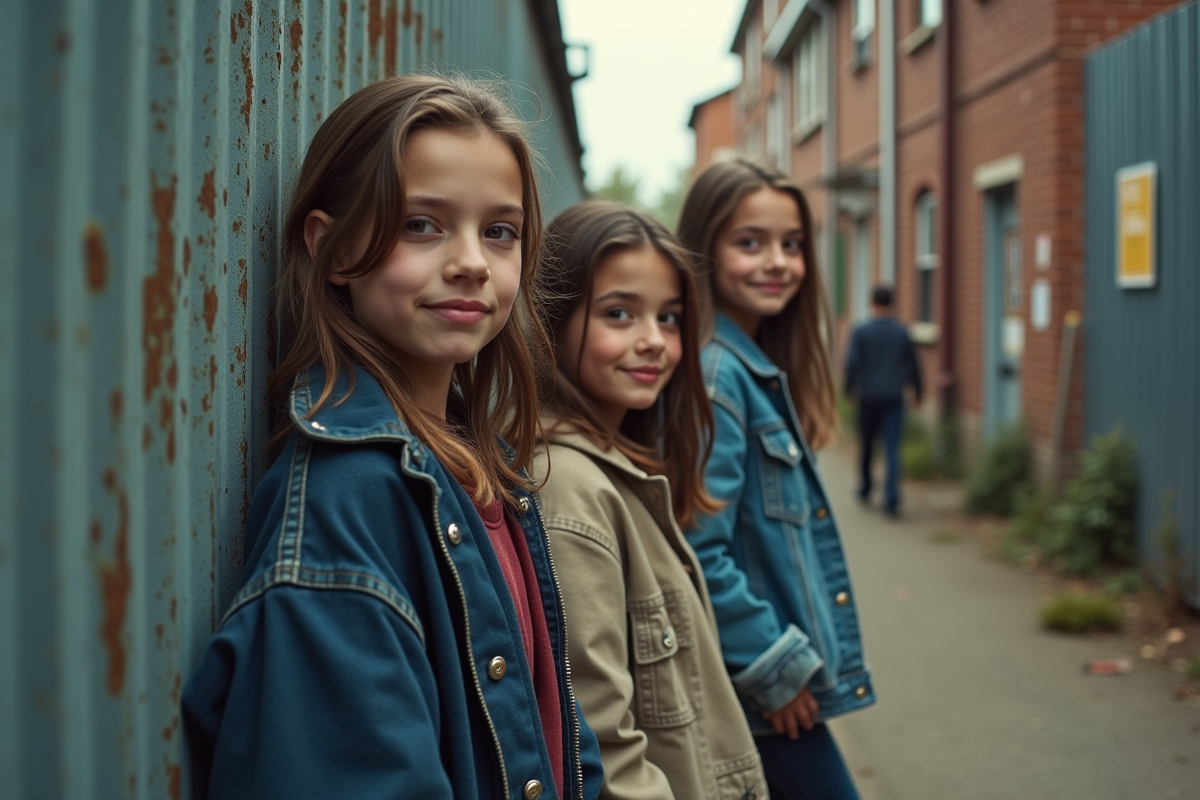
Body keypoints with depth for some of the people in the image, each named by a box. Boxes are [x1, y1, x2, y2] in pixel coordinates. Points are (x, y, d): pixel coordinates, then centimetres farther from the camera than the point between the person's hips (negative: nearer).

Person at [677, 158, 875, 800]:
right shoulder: (713, 374, -18)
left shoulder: (760, 369, 10)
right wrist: (776, 669, -17)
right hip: (751, 685, -9)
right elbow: (698, 552, -23)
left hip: (771, 676, 9)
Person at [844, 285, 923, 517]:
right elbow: (913, 365, 8)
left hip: (868, 397, -1)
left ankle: (865, 489, 32)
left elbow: (852, 363, -10)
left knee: (866, 445, 16)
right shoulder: (902, 332, 2)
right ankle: (892, 499, -15)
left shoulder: (861, 331, -5)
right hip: (894, 398, 1)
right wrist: (917, 391, 22)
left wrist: (849, 389, 5)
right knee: (892, 448, -4)